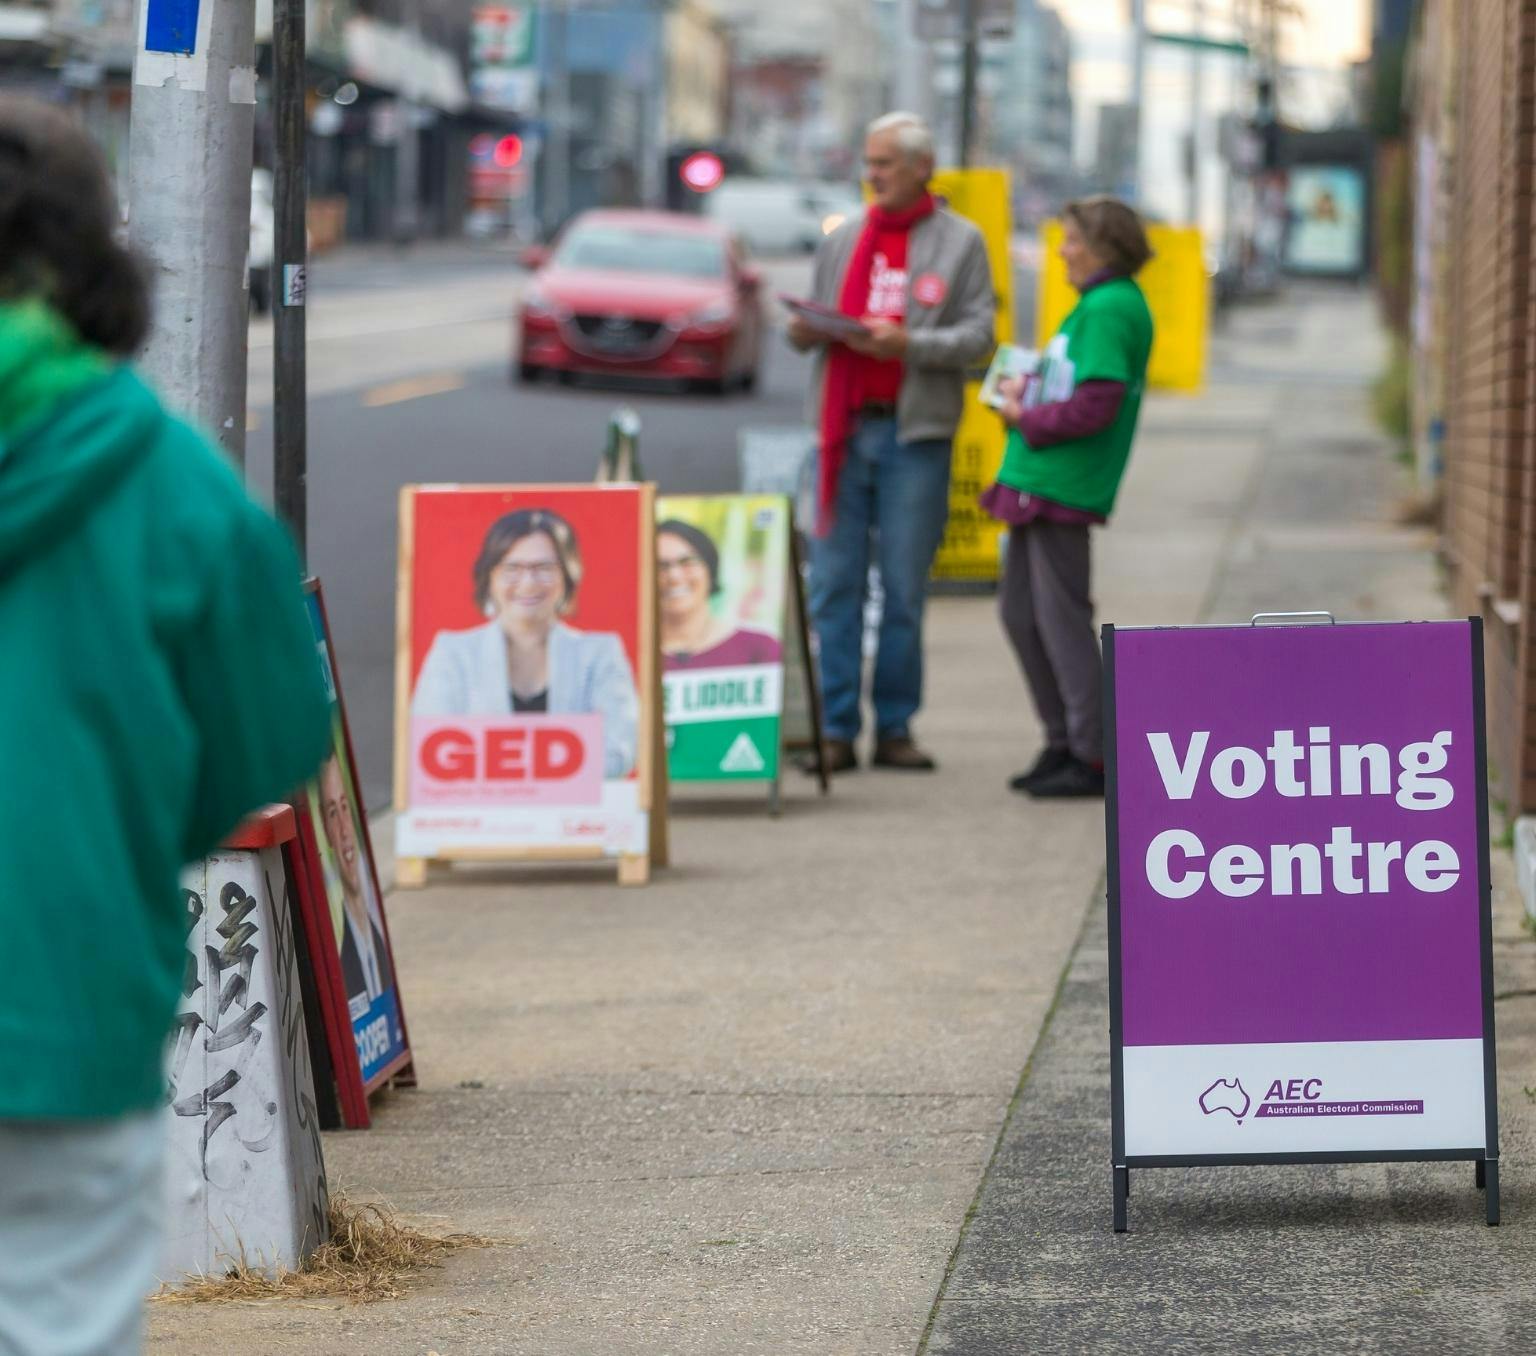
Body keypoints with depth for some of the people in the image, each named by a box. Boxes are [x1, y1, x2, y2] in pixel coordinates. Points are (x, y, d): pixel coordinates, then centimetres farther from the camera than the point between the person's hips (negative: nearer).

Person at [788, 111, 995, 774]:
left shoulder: (960, 242, 5)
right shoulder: (844, 240, 16)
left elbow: (978, 336, -3)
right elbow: (817, 317, 18)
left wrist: (909, 344, -17)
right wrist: (803, 331, -5)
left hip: (915, 431, -3)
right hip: (845, 427, 3)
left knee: (904, 588, 1)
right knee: (835, 583, -1)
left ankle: (895, 727, 7)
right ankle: (837, 730, 2)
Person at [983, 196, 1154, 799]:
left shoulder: (1108, 308, -15)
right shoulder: (1101, 302, 17)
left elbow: (1095, 405, -22)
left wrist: (1026, 420, -10)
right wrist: (1030, 388, 7)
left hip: (1063, 486, -11)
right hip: (1037, 479, 11)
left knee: (1061, 618, -6)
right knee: (1020, 611, 15)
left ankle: (1091, 758, 0)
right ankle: (1064, 743, 22)